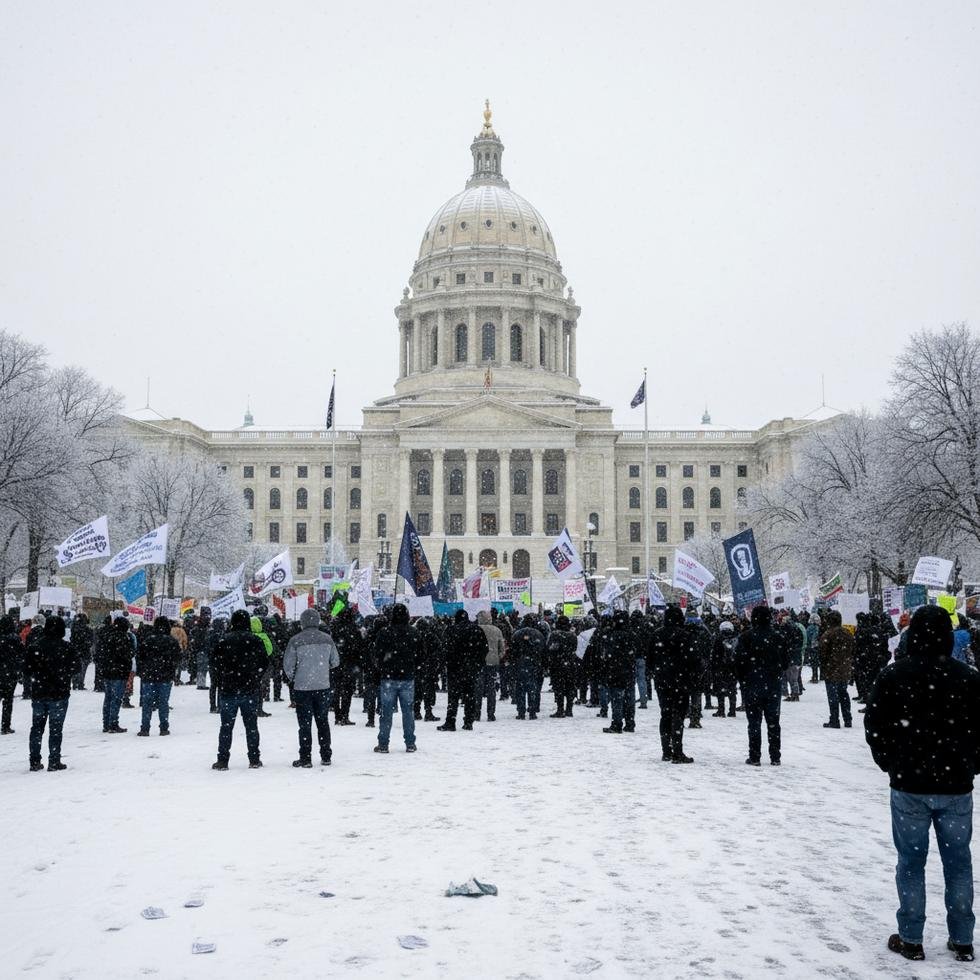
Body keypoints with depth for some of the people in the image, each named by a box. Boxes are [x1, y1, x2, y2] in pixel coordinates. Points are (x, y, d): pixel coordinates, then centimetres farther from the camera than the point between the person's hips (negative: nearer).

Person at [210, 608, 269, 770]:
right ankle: (254, 760, 11)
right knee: (251, 726, 9)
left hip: (228, 690, -2)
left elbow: (215, 665, -6)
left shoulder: (224, 641, -9)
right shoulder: (256, 640, -3)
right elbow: (265, 663, 3)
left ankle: (222, 760, 8)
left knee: (226, 726, 7)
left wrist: (220, 681, 11)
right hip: (251, 690, 2)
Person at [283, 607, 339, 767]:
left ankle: (305, 759, 5)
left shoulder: (296, 641, -11)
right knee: (323, 722, 14)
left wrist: (292, 679, 12)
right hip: (323, 686, 3)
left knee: (305, 724, 4)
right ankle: (326, 757, 18)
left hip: (302, 688, -3)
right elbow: (335, 661, 9)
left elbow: (288, 665, -6)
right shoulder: (327, 639, 0)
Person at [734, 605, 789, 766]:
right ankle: (776, 757, 12)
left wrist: (742, 680, 3)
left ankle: (755, 757, 1)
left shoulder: (747, 637, -9)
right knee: (773, 722, 10)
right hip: (774, 686, 3)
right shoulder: (777, 637, 0)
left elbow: (739, 661, -10)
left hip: (752, 686, -3)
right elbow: (786, 660, 6)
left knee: (754, 722, 2)